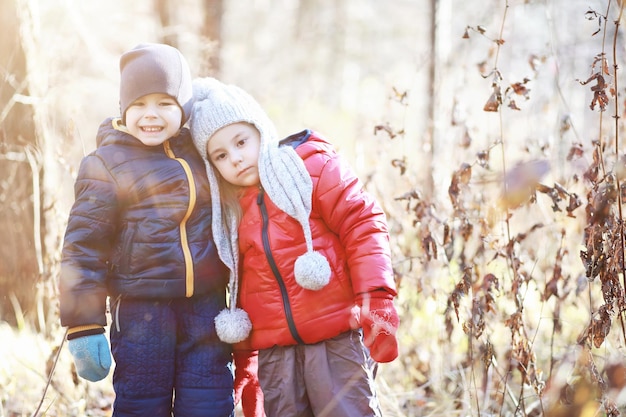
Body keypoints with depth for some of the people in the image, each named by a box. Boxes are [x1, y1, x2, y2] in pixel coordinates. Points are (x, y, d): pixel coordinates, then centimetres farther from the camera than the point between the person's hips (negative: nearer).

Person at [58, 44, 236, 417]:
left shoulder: (200, 153, 11)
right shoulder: (106, 165, -3)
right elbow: (83, 247, -5)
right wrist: (83, 326, -9)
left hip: (207, 308, 4)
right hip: (142, 311, -4)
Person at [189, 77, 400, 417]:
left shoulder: (310, 165, -1)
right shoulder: (227, 210, 15)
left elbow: (362, 225, -8)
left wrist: (376, 299, -18)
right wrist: (243, 351, 18)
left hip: (336, 338, -5)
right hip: (275, 354, 5)